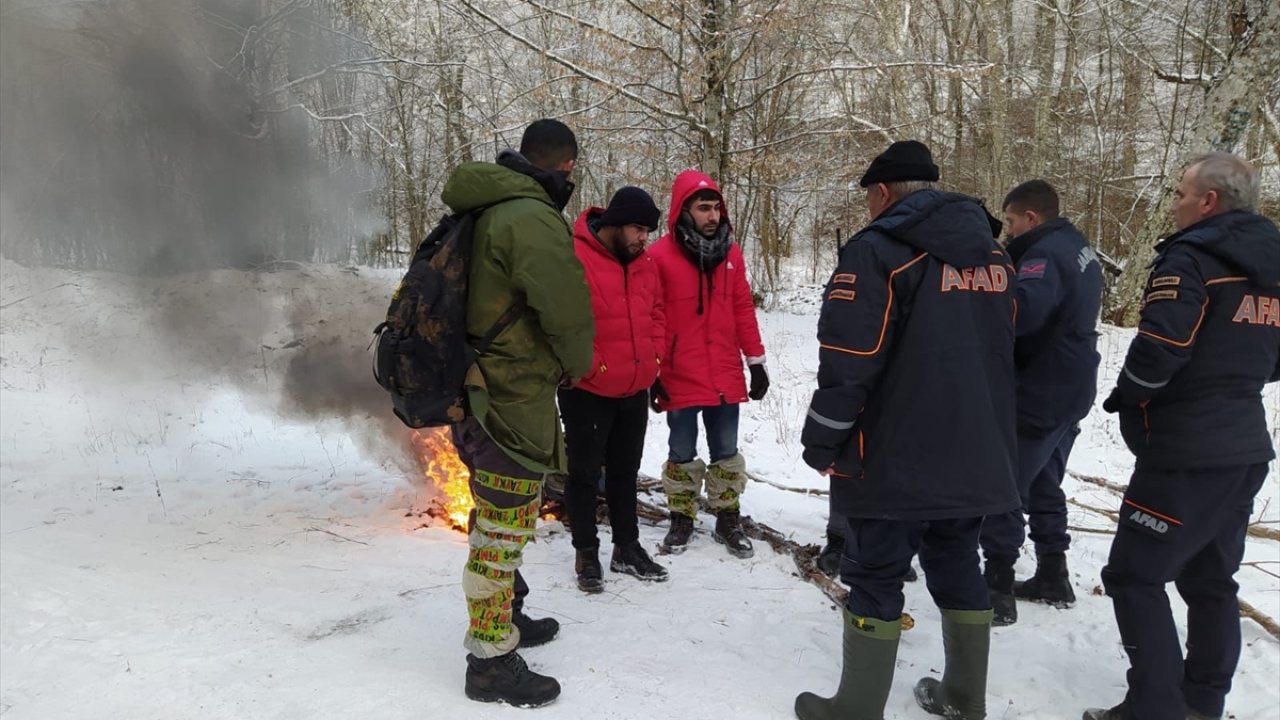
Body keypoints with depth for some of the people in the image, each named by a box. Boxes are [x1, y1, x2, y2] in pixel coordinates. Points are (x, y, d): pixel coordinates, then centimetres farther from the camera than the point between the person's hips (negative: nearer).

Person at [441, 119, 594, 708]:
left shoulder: (483, 211, 10)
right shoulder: (534, 219, -20)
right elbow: (569, 311, -22)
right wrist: (576, 364, -1)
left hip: (476, 390, 10)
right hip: (514, 400, -9)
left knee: (498, 520, 22)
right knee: (503, 530, 1)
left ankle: (505, 616, 39)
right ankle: (492, 659, 14)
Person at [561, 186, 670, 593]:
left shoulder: (644, 263, 8)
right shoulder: (573, 258, -17)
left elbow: (655, 314, 16)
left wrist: (654, 361, 5)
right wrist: (591, 366, -18)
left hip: (635, 390, 7)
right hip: (588, 392, -7)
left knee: (625, 471, 17)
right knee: (585, 473, 6)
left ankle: (627, 548, 30)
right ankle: (587, 553, 19)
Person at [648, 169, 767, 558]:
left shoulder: (731, 252, 5)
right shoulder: (659, 255, -9)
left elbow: (743, 308, 8)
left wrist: (756, 361, 7)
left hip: (726, 376, 3)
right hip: (680, 378, -3)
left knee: (726, 452, 13)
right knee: (682, 453, 11)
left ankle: (728, 520, 26)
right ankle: (681, 520, 26)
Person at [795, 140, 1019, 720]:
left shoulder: (877, 249, -13)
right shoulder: (993, 254, 12)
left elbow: (848, 361, -18)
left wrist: (822, 444, -8)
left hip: (897, 457, -7)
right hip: (977, 453, 7)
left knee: (875, 576, 3)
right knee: (957, 566, 18)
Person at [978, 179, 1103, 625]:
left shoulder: (1046, 254, -19)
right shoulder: (1077, 249, 14)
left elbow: (1023, 308, -39)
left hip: (1039, 396, -10)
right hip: (1069, 391, 10)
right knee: (1043, 486, 19)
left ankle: (997, 591, -2)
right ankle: (1053, 578, 28)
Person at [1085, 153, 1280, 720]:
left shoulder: (1192, 256, -14)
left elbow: (1159, 348, -22)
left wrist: (1124, 397, -6)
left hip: (1185, 451, -9)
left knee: (1135, 575, -1)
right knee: (1211, 579, 17)